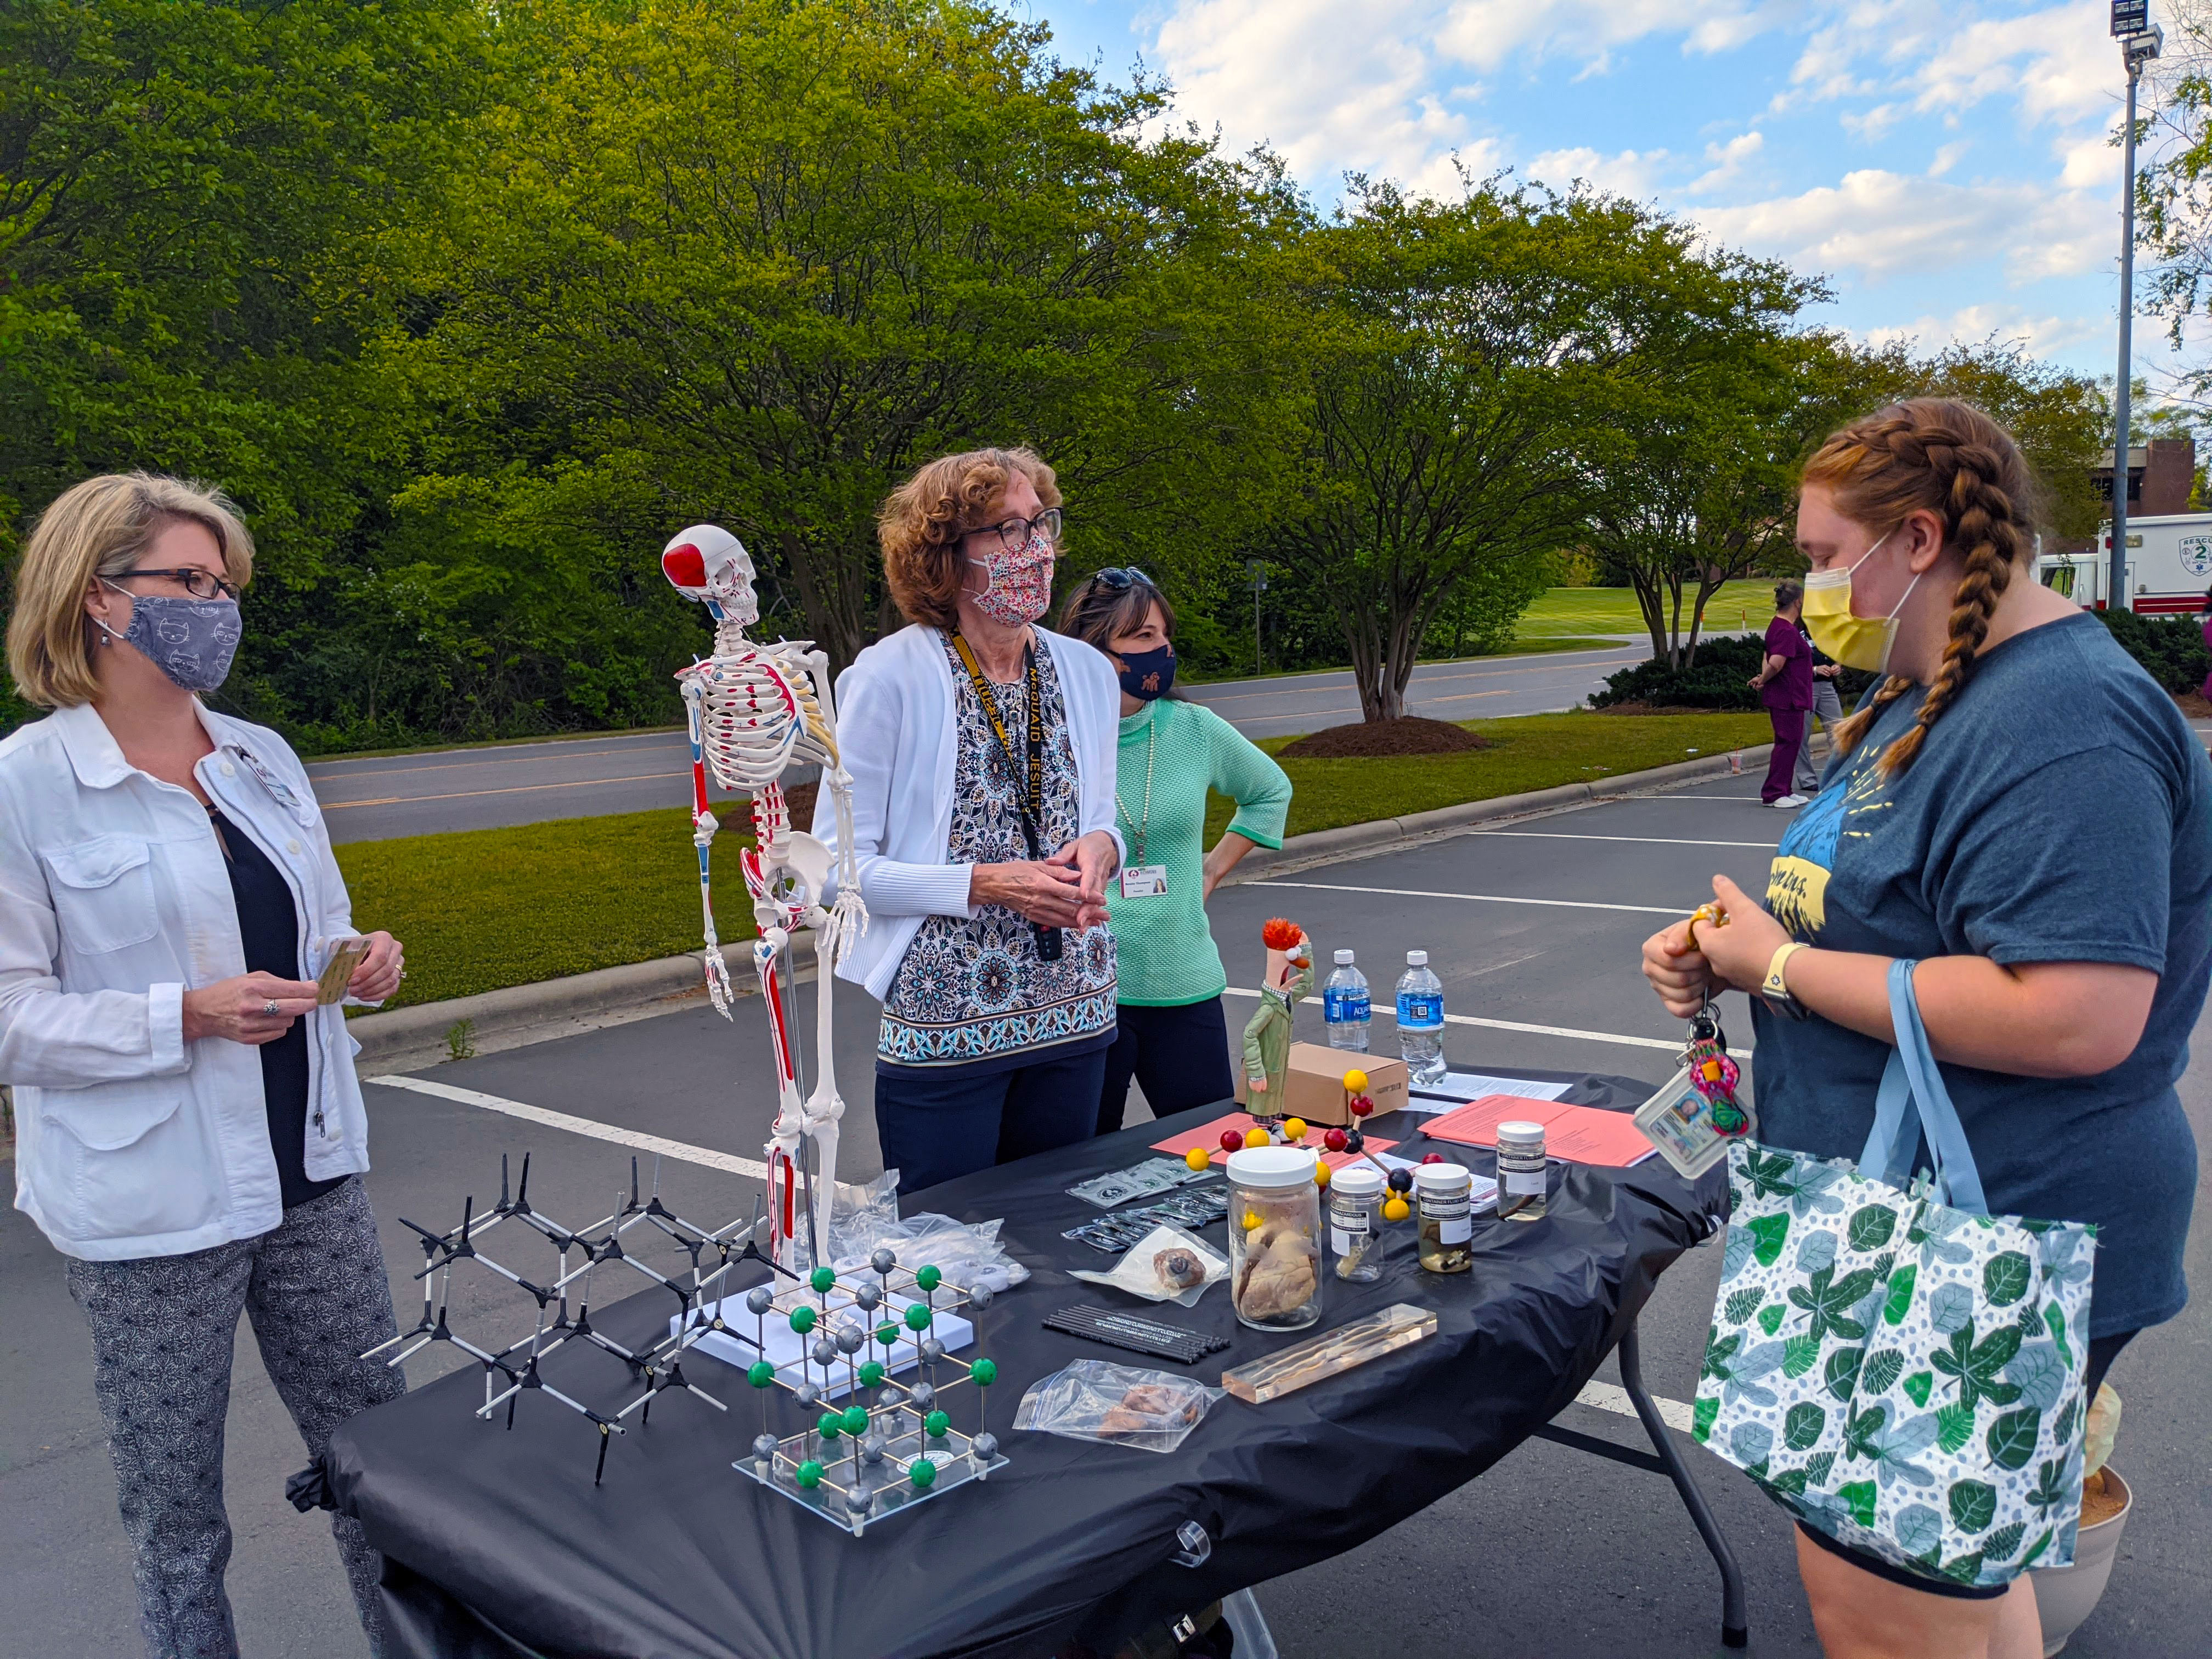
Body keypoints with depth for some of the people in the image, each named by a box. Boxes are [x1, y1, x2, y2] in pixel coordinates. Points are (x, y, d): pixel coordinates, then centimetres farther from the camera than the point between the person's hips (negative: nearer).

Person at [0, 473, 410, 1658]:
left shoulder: (264, 759, 7)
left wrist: (362, 964, -3)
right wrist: (186, 1017, -23)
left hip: (309, 1167, 6)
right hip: (150, 1205, -5)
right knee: (176, 1514, 10)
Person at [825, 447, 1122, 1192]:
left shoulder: (1087, 671, 6)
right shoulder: (891, 676, -12)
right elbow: (838, 863, -11)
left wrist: (1100, 847, -7)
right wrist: (985, 885, -20)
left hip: (1075, 1016, 5)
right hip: (944, 1028, -5)